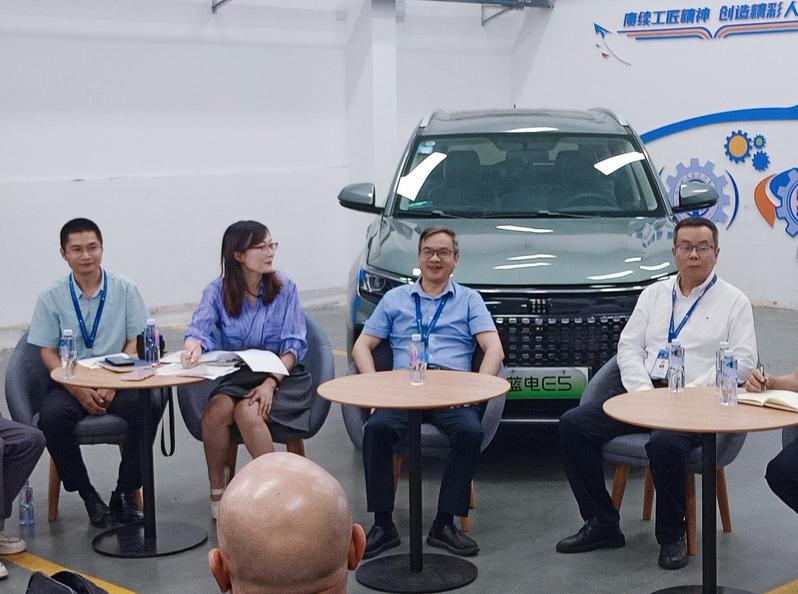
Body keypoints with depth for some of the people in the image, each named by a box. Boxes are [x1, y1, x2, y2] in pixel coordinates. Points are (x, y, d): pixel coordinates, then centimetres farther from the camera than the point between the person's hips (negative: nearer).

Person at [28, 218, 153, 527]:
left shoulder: (124, 289, 4)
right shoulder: (52, 298, 3)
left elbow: (135, 343, 2)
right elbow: (47, 352, 1)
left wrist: (112, 384, -14)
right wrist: (78, 390, -15)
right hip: (70, 383, 0)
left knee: (146, 406, -31)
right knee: (51, 416, -32)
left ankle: (124, 493, -14)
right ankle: (87, 495, -12)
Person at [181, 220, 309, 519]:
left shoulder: (284, 288, 0)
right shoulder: (218, 291, 3)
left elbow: (293, 346, -5)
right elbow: (199, 329, -13)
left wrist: (270, 382, -20)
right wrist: (194, 346, -38)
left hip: (280, 375, -2)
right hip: (234, 377, 2)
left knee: (247, 412, -32)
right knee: (216, 410, -30)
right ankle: (217, 490, -12)